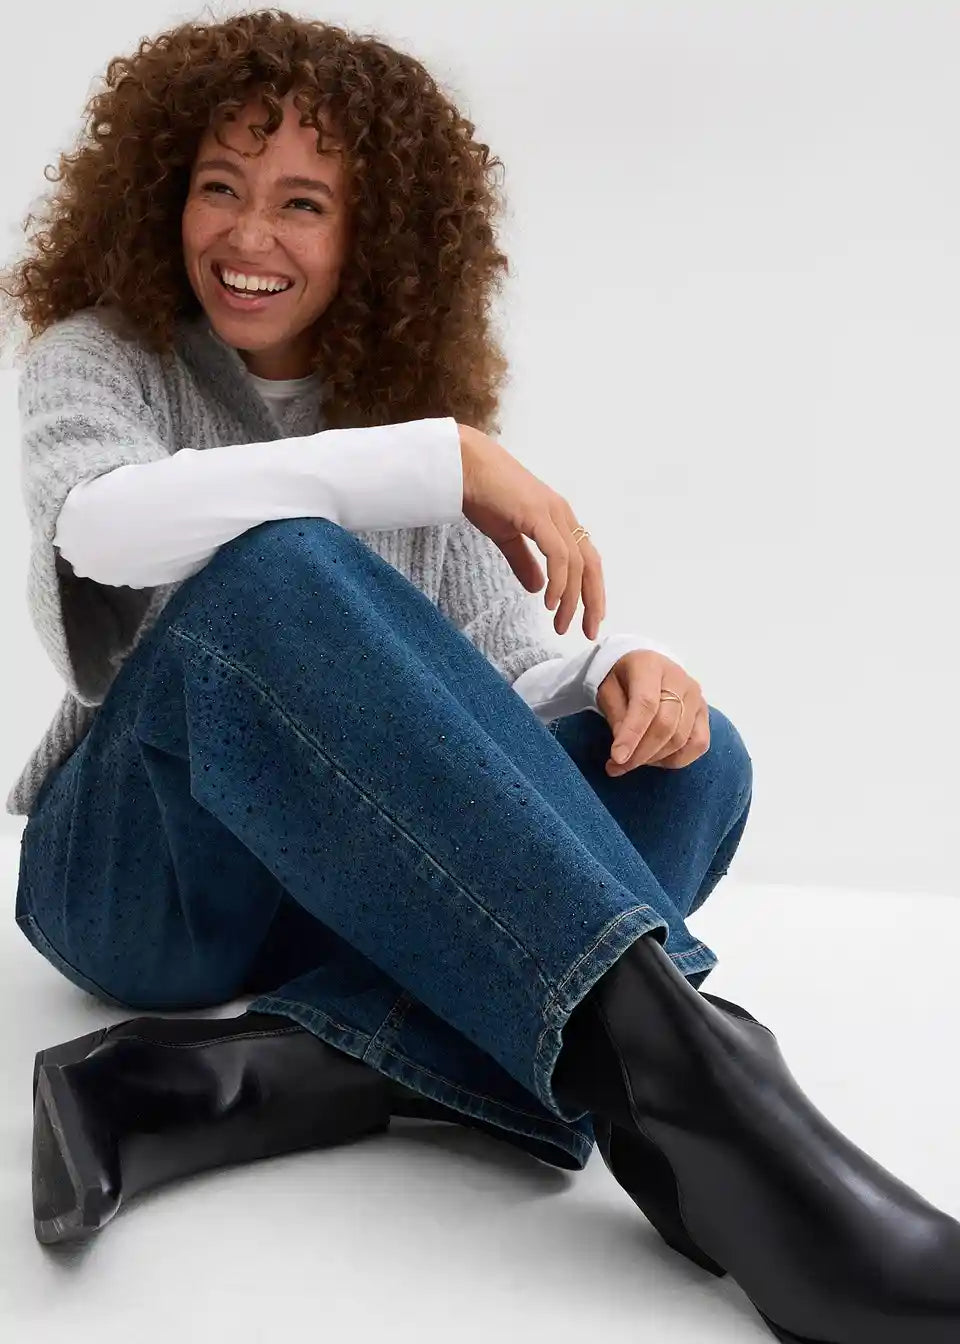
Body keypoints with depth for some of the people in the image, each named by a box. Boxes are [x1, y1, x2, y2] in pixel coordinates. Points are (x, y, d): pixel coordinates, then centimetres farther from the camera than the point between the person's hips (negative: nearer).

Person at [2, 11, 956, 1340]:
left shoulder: (407, 403, 10)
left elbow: (508, 673, 3)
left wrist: (623, 670, -21)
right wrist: (442, 459, -27)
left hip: (367, 879, 4)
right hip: (140, 867, -3)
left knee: (688, 758, -20)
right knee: (275, 570, -33)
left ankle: (234, 1077, -39)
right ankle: (669, 1061, -47)